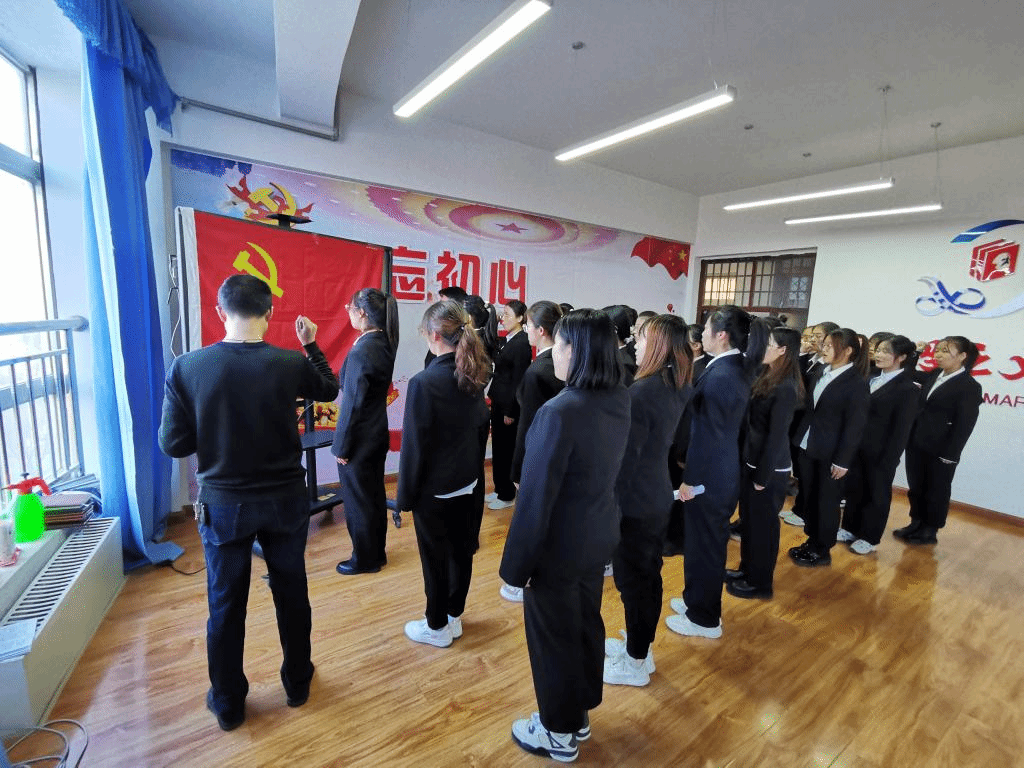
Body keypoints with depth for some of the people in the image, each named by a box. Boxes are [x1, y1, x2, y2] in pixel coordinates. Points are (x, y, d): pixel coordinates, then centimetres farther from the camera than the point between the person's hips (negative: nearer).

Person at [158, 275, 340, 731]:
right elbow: (329, 389, 6)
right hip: (285, 500, 0)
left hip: (223, 504, 1)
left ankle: (228, 703, 36)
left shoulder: (186, 368, -14)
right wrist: (311, 344, 13)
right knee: (291, 594, 18)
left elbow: (173, 445, -7)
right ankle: (297, 683, 38)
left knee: (226, 604, 18)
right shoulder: (291, 364, -15)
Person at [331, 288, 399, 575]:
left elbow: (352, 404, -20)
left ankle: (364, 560, 28)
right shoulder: (385, 344, 0)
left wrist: (341, 447, -12)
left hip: (359, 441, -8)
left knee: (357, 501, 9)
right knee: (375, 496, 20)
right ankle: (377, 552, 36)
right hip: (378, 434, 8)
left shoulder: (361, 352, -24)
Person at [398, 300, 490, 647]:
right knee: (460, 548, 19)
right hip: (466, 480, 7)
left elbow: (413, 446, -19)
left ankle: (437, 626, 32)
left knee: (435, 557, 12)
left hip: (433, 488, -7)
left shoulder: (424, 382, -24)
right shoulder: (472, 375, -2)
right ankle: (454, 616, 40)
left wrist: (405, 495, -7)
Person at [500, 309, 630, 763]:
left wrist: (516, 562, -13)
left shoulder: (559, 412, -30)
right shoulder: (619, 402, -5)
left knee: (554, 638, 15)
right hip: (598, 536, 8)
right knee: (586, 625, 25)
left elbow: (536, 497, -24)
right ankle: (579, 715, 48)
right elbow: (603, 472, 5)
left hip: (559, 546, -7)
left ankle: (559, 734, 39)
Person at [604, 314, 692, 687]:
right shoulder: (680, 388, 3)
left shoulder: (641, 391, -24)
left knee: (632, 579, 9)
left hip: (634, 501, -8)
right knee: (649, 575, 21)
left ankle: (635, 663, 28)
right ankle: (640, 647, 40)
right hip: (658, 496, 9)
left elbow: (625, 455, -21)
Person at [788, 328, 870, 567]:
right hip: (807, 448, 6)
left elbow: (855, 425, -13)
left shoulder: (856, 383, -12)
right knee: (809, 498, 15)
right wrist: (798, 438, 3)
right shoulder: (821, 374, 6)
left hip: (830, 453, -6)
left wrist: (842, 461, -14)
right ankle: (811, 541, 31)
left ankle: (822, 551, 23)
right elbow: (810, 410, 8)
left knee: (827, 502, 8)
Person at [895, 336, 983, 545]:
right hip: (916, 444, 6)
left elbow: (964, 425, -14)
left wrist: (950, 455, -16)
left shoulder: (970, 386, -11)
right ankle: (916, 523, 32)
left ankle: (930, 531, 25)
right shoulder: (933, 375, 8)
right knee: (916, 487, 16)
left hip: (940, 451, -6)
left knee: (936, 491, 10)